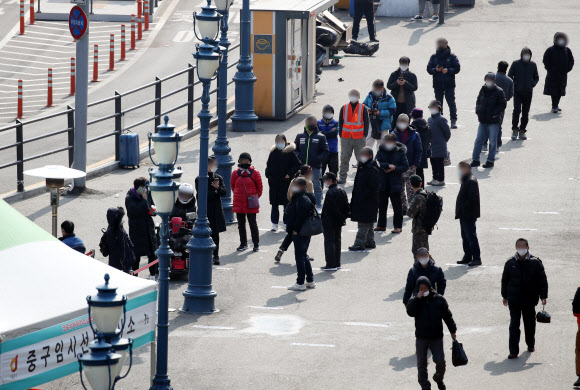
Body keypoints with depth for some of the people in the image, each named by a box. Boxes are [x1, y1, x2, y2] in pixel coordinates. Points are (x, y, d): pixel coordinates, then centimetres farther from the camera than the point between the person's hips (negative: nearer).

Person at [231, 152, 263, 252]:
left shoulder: (255, 173, -4)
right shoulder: (235, 173, 3)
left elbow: (260, 187, 5)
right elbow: (233, 186, 17)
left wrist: (255, 198, 8)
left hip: (251, 204, -3)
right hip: (239, 204, 3)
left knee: (252, 223, 0)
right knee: (241, 224, 8)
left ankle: (256, 244, 10)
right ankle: (243, 243, 18)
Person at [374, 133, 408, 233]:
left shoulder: (400, 152, -3)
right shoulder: (381, 151, 3)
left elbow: (405, 167, -5)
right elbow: (377, 163, -9)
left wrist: (394, 169, -17)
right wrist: (388, 165, -20)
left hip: (395, 183, -3)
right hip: (382, 183, 3)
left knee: (397, 205, 2)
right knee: (382, 204, 10)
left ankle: (398, 226, 9)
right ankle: (381, 225, 22)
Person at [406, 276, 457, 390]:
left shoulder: (438, 299, -1)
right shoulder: (415, 301, -1)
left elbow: (447, 315, 5)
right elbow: (410, 312, -19)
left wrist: (452, 330, 5)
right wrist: (417, 299, -24)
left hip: (436, 337, 0)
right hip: (421, 338, 0)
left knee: (440, 361, -2)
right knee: (421, 364, 1)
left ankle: (439, 379, 26)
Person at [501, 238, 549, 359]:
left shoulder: (535, 262, -2)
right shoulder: (510, 263, 2)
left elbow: (542, 281, 1)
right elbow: (505, 280, 11)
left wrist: (543, 296, -4)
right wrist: (505, 296, 11)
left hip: (530, 299, 0)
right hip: (514, 299, 0)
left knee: (530, 323, 14)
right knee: (514, 325, -7)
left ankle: (531, 344, 37)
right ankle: (513, 351, -7)